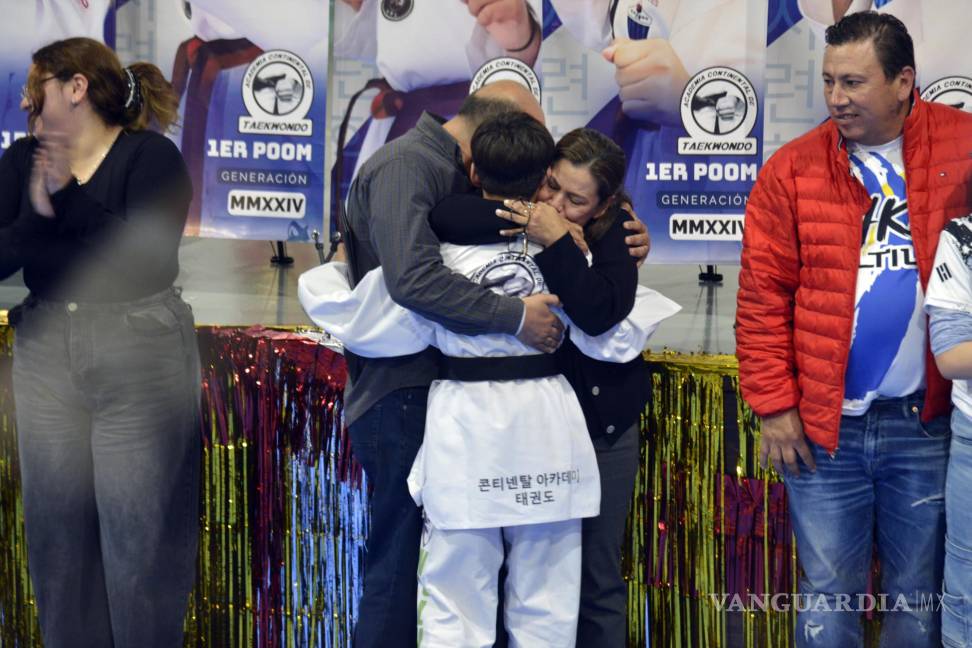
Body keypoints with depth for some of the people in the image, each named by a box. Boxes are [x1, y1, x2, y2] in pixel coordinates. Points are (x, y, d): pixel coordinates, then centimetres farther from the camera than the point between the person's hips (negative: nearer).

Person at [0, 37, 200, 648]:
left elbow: (146, 261, -17)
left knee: (140, 536, -3)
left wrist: (69, 202, -18)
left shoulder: (150, 156, -5)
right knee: (57, 531, 8)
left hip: (140, 360, -5)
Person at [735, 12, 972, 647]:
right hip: (822, 425, 0)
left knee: (919, 593, 11)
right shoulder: (793, 170, -1)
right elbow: (763, 296, -1)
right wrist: (774, 404, -6)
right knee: (829, 592, 8)